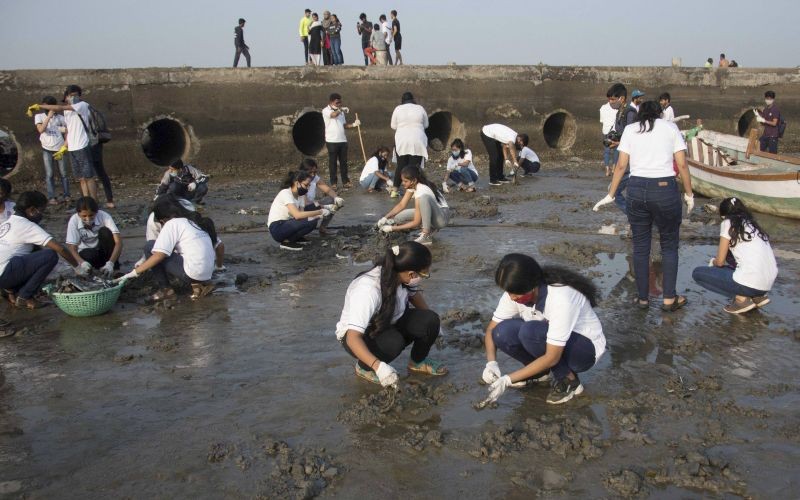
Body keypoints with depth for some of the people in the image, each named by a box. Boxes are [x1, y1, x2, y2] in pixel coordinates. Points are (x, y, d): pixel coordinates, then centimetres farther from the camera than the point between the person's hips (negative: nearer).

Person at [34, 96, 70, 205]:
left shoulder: (60, 118, 6)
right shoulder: (39, 116, 4)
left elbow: (66, 134, 10)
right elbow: (41, 130, -14)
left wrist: (64, 147, 0)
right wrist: (49, 116, -16)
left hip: (59, 150, 1)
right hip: (47, 150, -1)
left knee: (63, 173, 3)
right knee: (49, 174, -2)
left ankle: (66, 195, 10)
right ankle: (51, 197, -1)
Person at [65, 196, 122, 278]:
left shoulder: (104, 216, -24)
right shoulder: (74, 221, -21)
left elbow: (118, 242, -30)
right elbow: (72, 248, -20)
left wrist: (110, 263, -44)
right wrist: (82, 262, -41)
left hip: (104, 251, 0)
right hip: (87, 252, 0)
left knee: (105, 231, -28)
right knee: (86, 255, -34)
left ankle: (114, 267, -16)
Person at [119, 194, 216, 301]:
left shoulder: (172, 223, -3)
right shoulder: (194, 220, 20)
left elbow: (159, 255, -11)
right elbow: (218, 244, 21)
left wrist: (134, 272, -6)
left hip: (192, 272, -8)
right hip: (207, 274, 8)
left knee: (150, 247, 3)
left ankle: (165, 289, 4)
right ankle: (199, 284, 12)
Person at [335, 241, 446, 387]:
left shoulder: (400, 275, -19)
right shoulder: (368, 290, -39)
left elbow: (414, 294, 7)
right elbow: (353, 338, -43)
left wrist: (433, 325, 2)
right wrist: (378, 366, -55)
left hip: (389, 324, 6)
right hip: (357, 336, -6)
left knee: (429, 321, -16)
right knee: (393, 341, -35)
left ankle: (418, 362, 13)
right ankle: (364, 367, -5)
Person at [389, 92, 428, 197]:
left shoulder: (398, 109, 1)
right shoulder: (420, 108, 3)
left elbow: (393, 126, 7)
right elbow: (425, 125, 12)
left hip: (402, 141, 1)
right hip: (417, 142, -1)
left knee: (401, 166, 8)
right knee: (415, 166, 1)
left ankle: (395, 190, 9)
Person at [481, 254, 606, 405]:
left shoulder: (561, 298, -34)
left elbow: (552, 357, -33)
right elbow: (492, 328, -6)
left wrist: (508, 380, -31)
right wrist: (491, 363, -24)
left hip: (586, 348, -6)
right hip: (549, 342, 6)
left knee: (530, 331, -34)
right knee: (503, 332, -21)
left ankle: (568, 379, -11)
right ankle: (542, 371, 4)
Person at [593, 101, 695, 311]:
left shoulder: (630, 129, 9)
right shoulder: (671, 127, 6)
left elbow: (621, 165, 4)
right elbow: (682, 165, 1)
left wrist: (610, 195, 11)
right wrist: (689, 194, 10)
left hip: (636, 189, 2)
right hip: (665, 189, -1)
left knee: (640, 246, 12)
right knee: (669, 245, 13)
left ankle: (643, 298, 19)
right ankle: (669, 299, 15)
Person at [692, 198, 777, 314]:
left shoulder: (728, 223, 0)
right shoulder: (751, 224, 20)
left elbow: (720, 262, 2)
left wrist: (713, 262, 24)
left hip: (752, 283, -8)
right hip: (769, 281, 8)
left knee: (697, 273, 7)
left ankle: (741, 298, 0)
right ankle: (757, 295, 16)